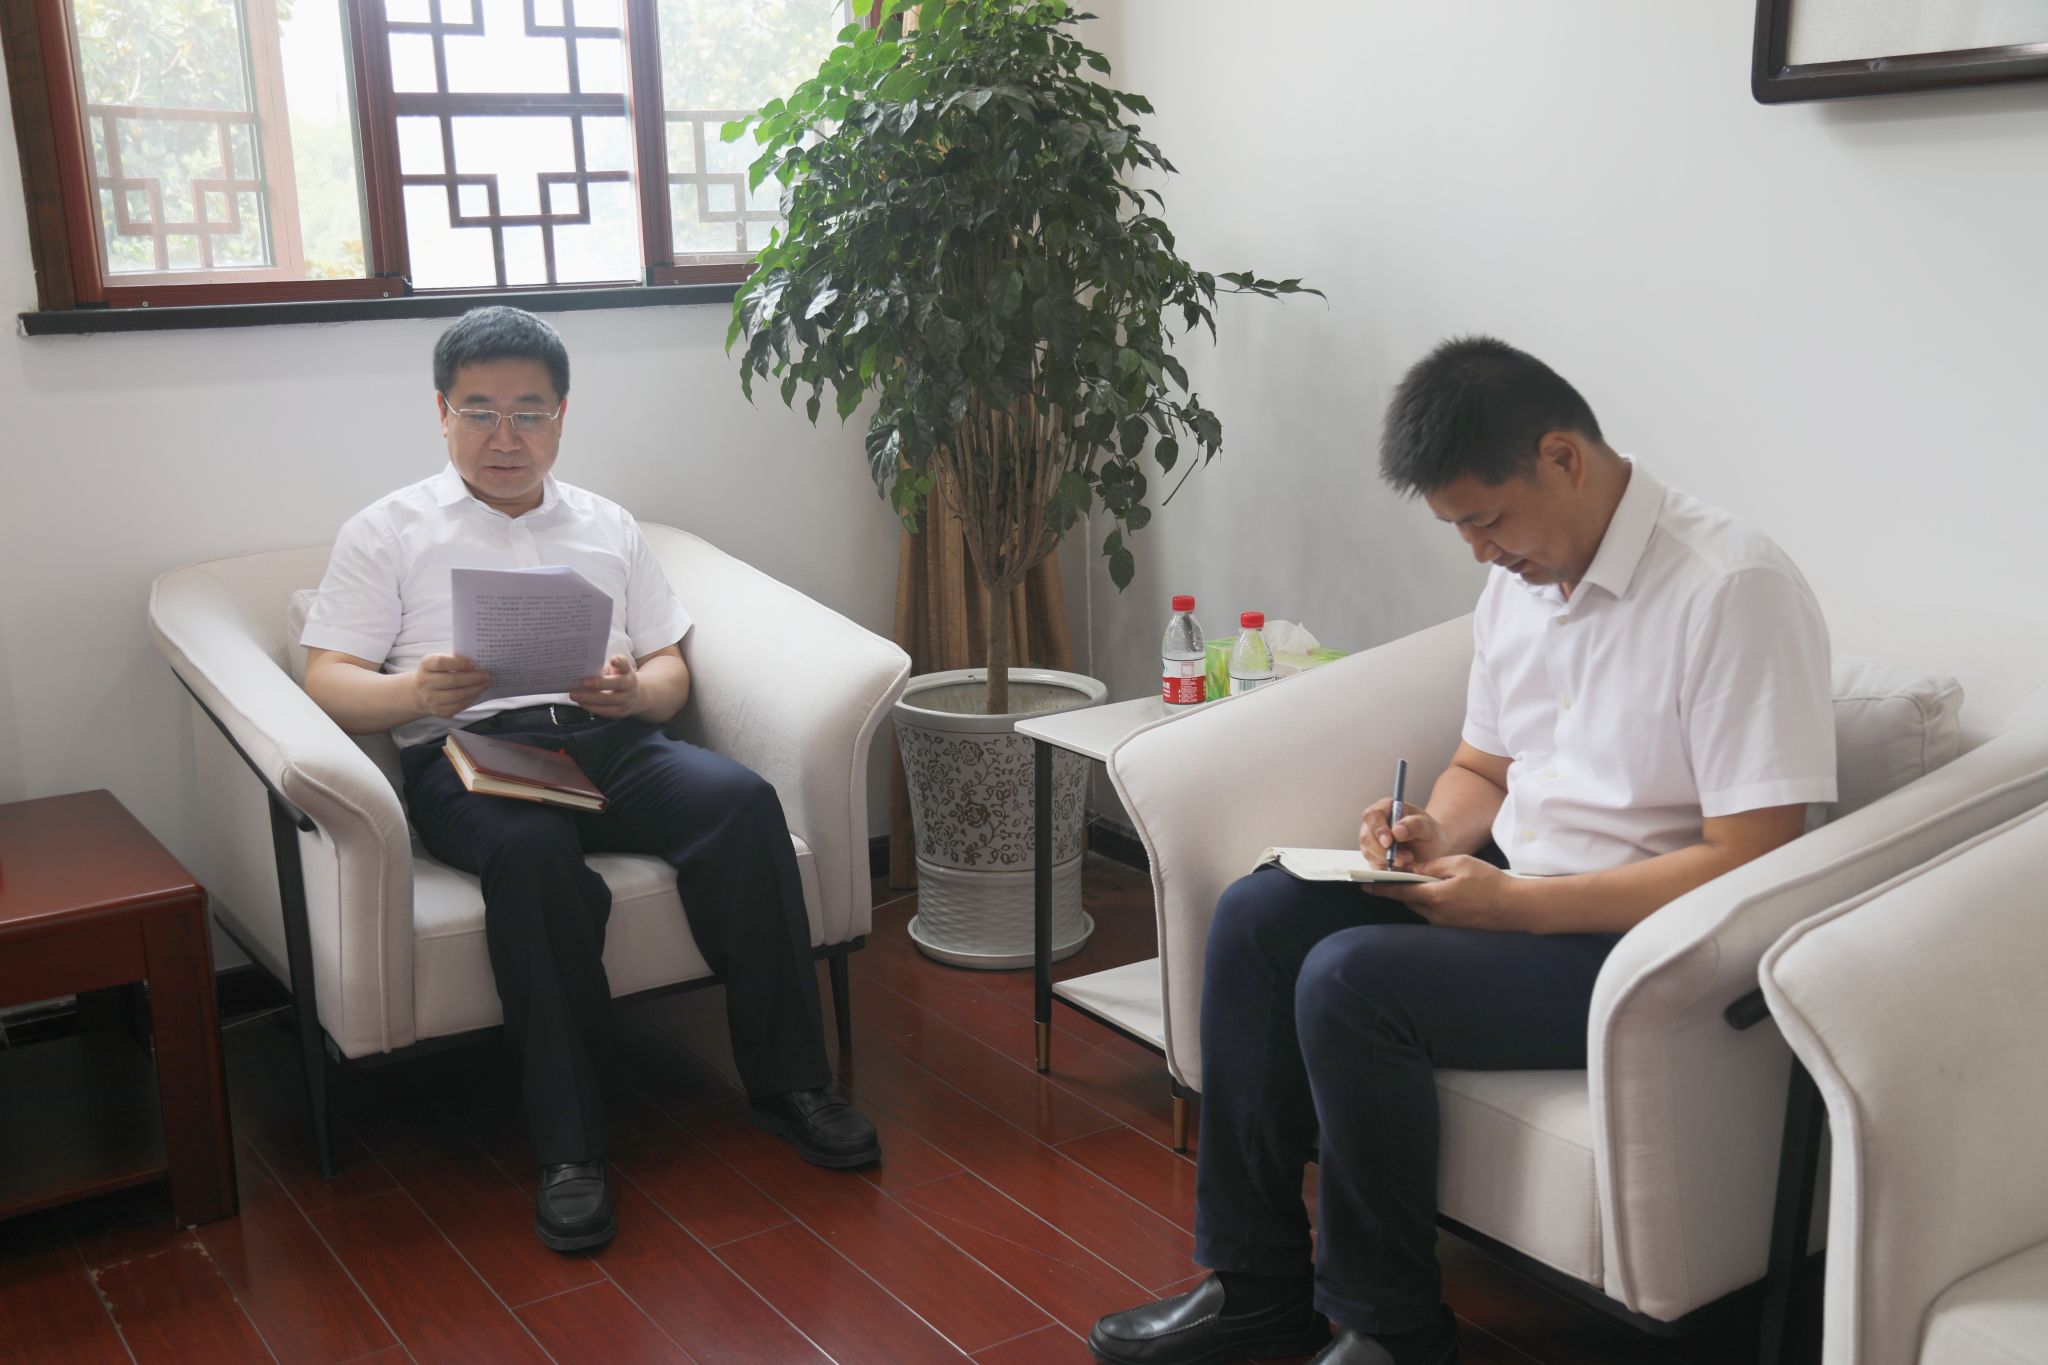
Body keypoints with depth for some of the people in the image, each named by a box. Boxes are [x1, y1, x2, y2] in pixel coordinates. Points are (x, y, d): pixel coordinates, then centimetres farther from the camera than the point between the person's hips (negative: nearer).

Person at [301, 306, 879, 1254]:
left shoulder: (609, 527, 26)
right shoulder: (387, 533, 16)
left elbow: (670, 668, 20)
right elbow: (328, 679, 6)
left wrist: (636, 690, -5)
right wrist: (415, 692, -17)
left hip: (611, 745, 3)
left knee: (742, 800, -29)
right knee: (533, 850, -38)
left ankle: (786, 1081, -19)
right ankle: (568, 1148, -30)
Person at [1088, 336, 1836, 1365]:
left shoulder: (1732, 591, -19)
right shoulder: (1521, 576, 8)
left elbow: (1751, 864, -23)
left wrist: (1515, 905, -23)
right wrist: (1435, 835, -3)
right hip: (1512, 889, 9)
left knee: (1351, 979, -26)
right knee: (1257, 914, -8)